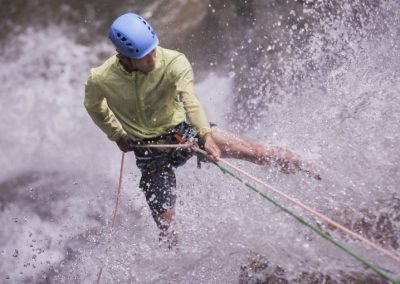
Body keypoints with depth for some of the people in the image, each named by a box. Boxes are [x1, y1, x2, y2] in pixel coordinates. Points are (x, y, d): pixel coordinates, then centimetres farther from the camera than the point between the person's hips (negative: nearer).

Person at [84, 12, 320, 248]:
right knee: (166, 227, -4)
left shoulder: (173, 62, -24)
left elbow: (190, 100, -39)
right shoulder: (99, 80, -19)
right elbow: (94, 107, 6)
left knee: (250, 151, -16)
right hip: (150, 151, 0)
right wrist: (117, 136, 5)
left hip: (182, 129, 0)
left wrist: (206, 135, -54)